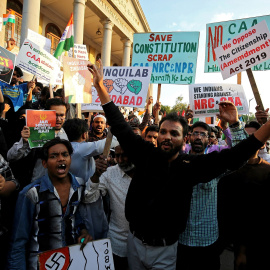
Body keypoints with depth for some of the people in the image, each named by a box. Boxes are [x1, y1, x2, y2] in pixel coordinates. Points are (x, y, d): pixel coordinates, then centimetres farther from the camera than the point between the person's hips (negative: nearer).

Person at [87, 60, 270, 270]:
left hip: (165, 248, -2)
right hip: (134, 241, 3)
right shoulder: (146, 155, -11)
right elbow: (121, 127, -9)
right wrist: (101, 86, -11)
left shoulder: (191, 165, -14)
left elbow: (233, 156, -17)